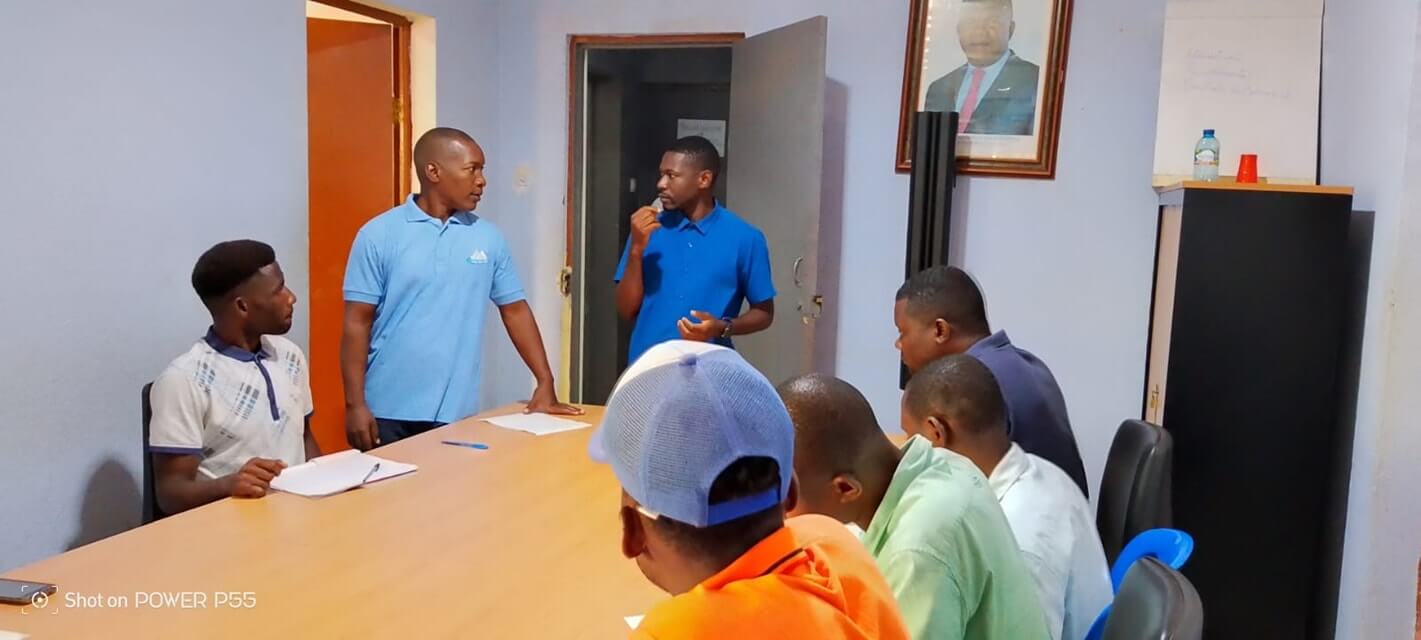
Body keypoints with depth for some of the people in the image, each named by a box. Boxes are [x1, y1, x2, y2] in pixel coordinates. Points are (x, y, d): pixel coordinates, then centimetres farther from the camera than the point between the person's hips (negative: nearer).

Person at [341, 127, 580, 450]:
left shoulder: (488, 237, 5)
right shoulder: (379, 234, -3)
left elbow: (515, 309, 11)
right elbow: (357, 322, -4)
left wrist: (545, 383, 5)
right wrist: (355, 404, -9)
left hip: (458, 412, 2)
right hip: (389, 412, -2)